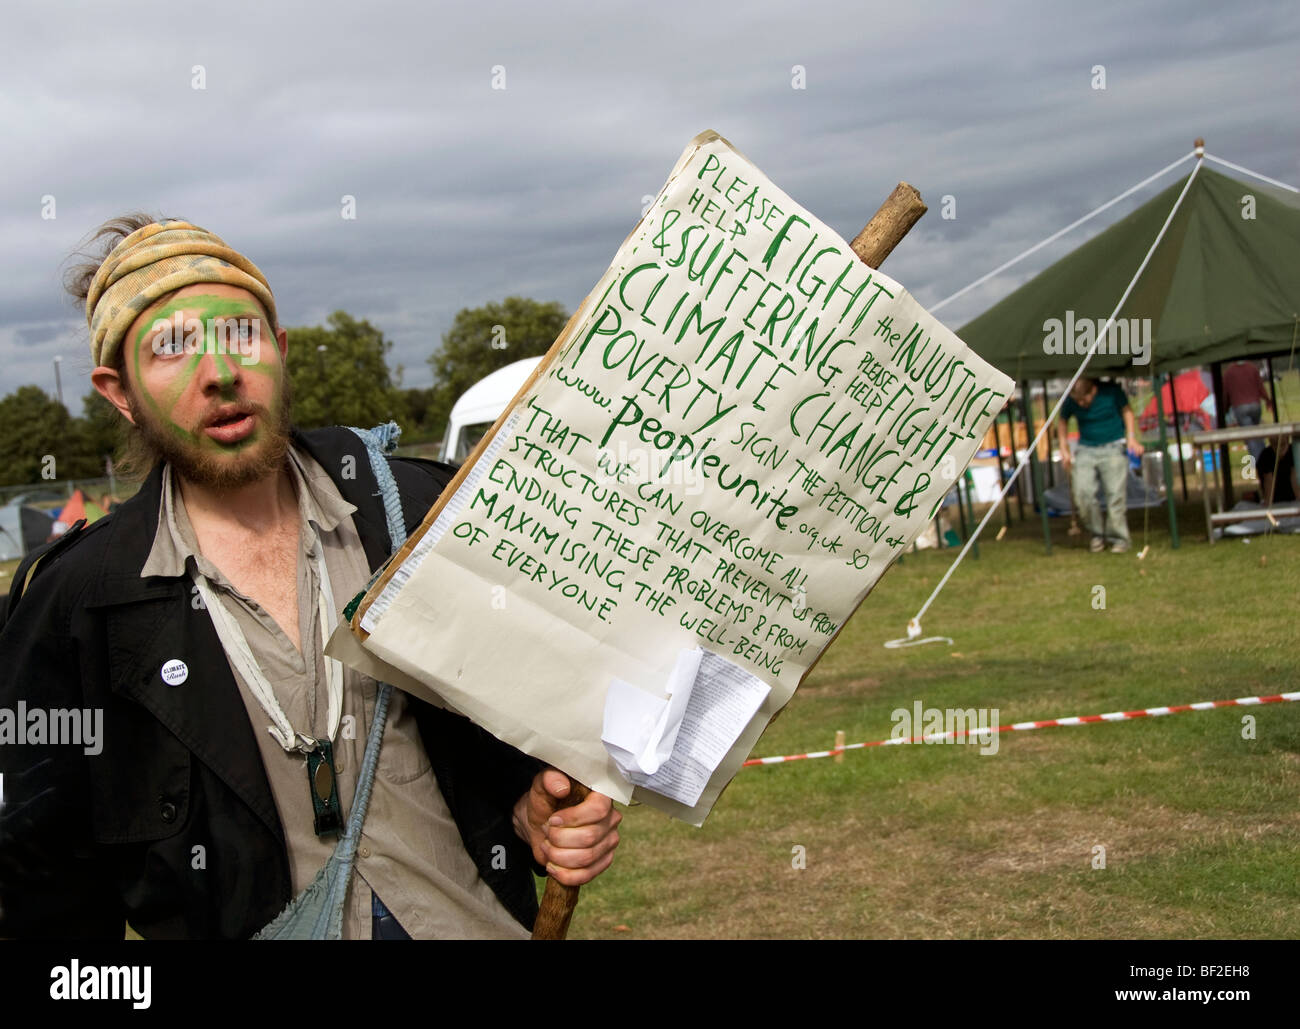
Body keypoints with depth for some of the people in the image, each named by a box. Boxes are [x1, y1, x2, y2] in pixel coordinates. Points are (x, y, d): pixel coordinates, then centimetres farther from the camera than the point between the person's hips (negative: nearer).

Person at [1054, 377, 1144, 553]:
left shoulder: (1112, 391, -8)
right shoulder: (1070, 401, -4)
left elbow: (1126, 411, 8)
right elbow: (1062, 421, 13)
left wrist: (1132, 438, -2)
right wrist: (1064, 450, 8)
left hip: (1112, 447, -2)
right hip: (1086, 450, 2)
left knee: (1115, 493, -10)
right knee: (1081, 492, -13)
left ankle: (1118, 538, 2)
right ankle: (1096, 534, 5)